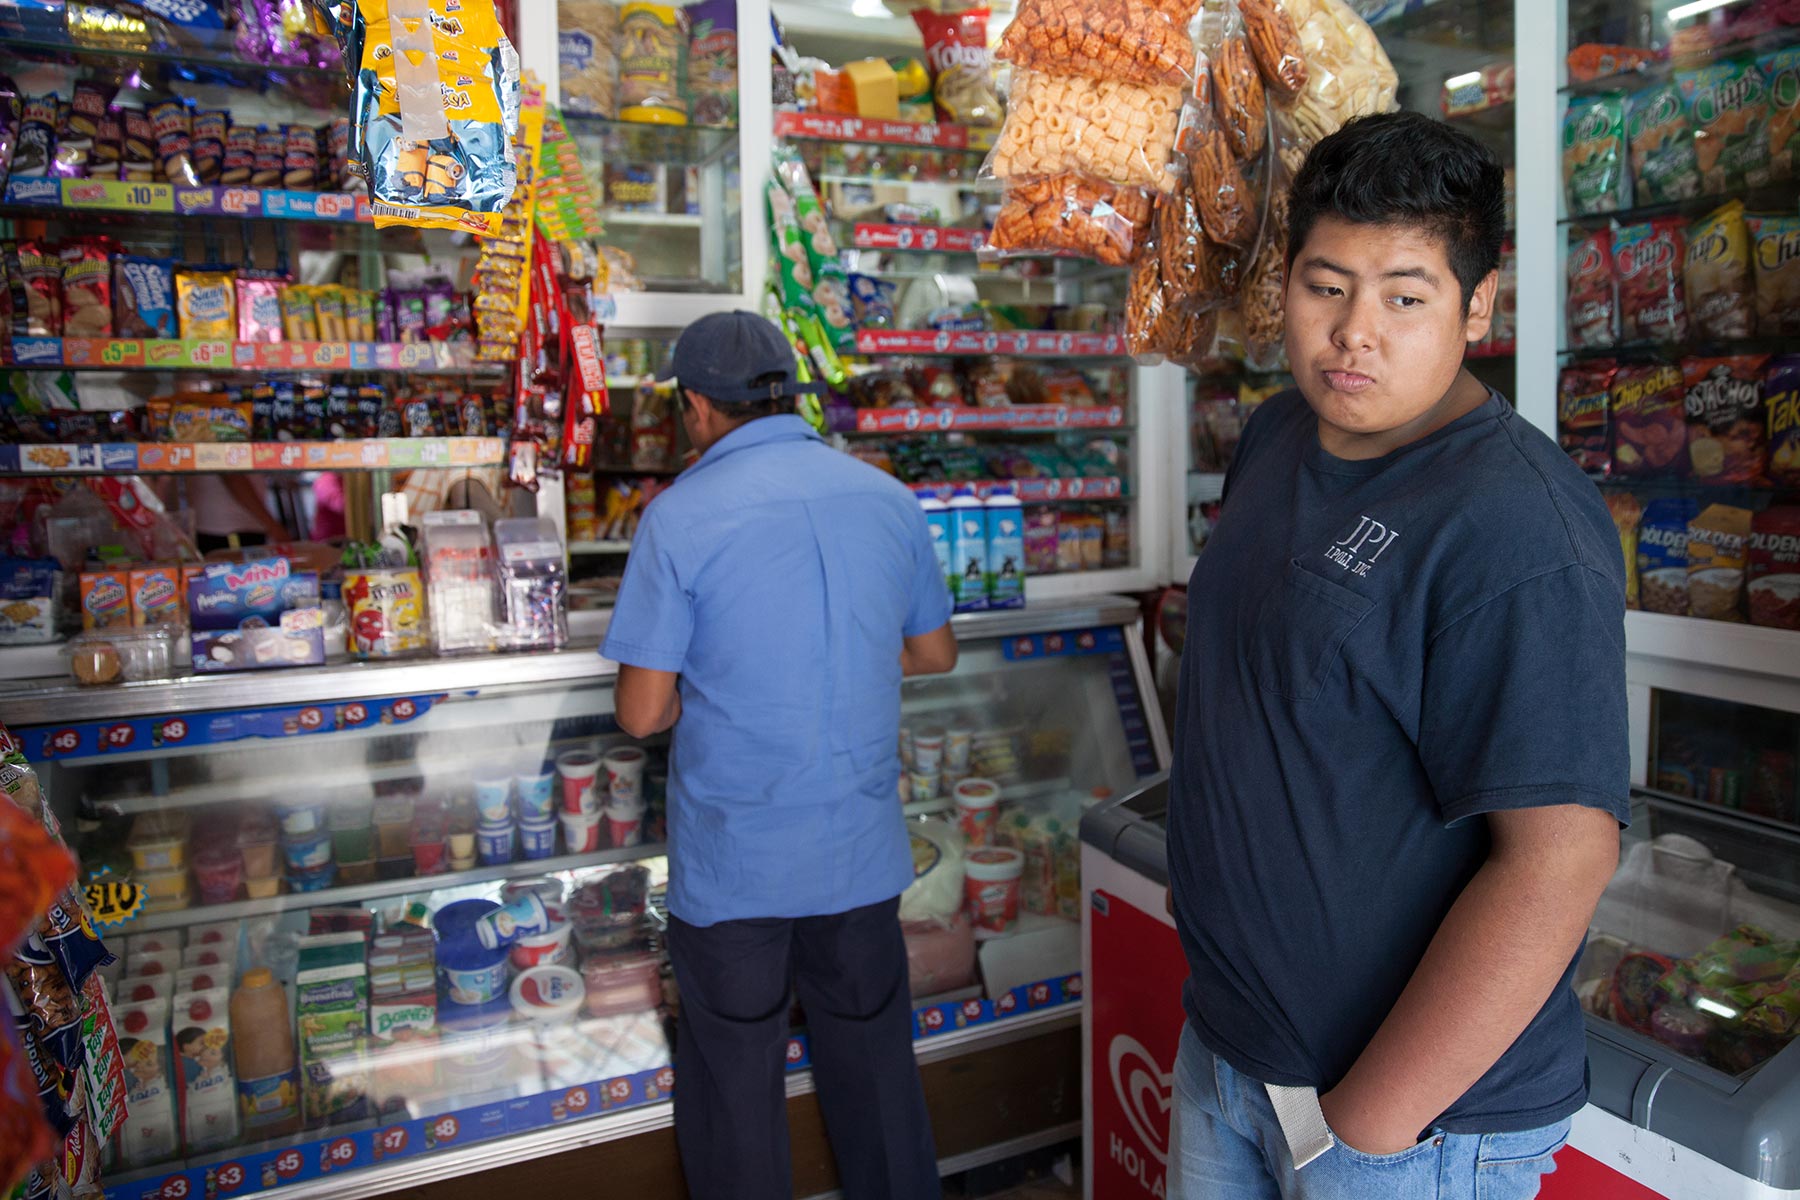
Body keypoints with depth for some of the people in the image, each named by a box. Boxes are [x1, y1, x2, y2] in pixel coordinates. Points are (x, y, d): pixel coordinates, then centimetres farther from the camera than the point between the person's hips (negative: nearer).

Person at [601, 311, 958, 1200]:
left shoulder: (681, 515, -13)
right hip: (862, 851, 4)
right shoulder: (889, 498, 1)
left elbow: (642, 713, -12)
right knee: (874, 1066, 20)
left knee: (735, 1088, 14)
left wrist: (713, 679, 7)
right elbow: (934, 653, 13)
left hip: (734, 862, -4)